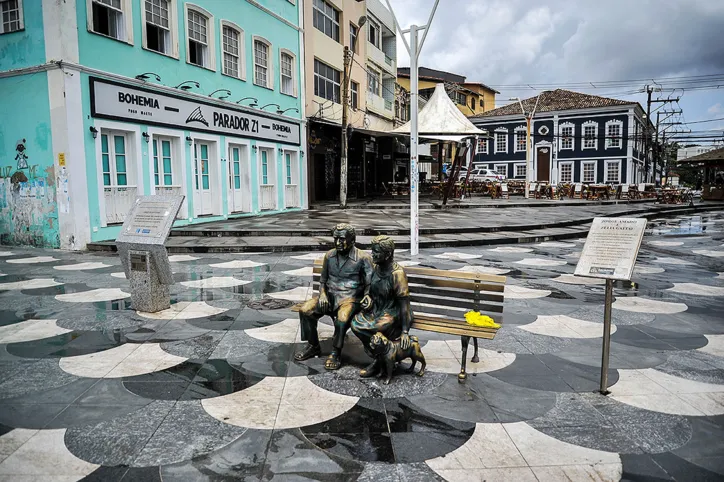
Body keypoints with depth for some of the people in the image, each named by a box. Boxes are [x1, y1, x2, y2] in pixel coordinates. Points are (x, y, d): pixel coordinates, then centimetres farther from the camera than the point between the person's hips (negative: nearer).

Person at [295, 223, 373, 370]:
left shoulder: (363, 258, -6)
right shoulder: (329, 256, 8)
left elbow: (369, 283, -3)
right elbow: (323, 280, 16)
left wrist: (367, 295, -25)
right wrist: (322, 294, -4)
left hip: (350, 298, -5)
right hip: (330, 295, 5)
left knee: (342, 319, -36)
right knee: (305, 310, -17)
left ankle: (336, 353, -14)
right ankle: (313, 347, 2)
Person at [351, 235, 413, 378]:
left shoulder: (397, 273, -21)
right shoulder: (375, 267, 0)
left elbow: (404, 303, -21)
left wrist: (405, 332, -24)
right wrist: (368, 299, -6)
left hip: (393, 312, -7)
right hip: (376, 309, 7)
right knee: (355, 323, -18)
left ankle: (379, 362, -1)